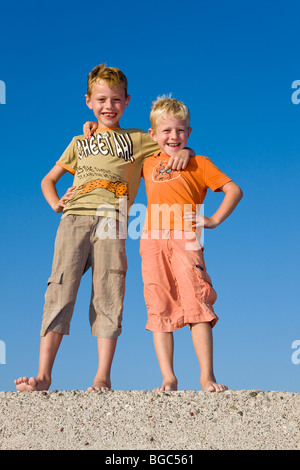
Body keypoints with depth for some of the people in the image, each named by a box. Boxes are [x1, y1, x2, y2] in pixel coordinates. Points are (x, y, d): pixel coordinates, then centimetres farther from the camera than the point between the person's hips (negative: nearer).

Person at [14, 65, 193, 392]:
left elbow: (174, 143, 22)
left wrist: (184, 151, -2)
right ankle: (43, 375, -9)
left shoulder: (137, 139, 20)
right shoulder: (80, 142, 27)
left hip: (111, 221, -1)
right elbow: (48, 179, 30)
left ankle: (103, 377, -3)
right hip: (74, 219, 2)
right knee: (60, 289, -10)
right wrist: (56, 203, 10)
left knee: (108, 295, -8)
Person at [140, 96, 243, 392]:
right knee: (160, 310, -1)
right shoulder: (148, 164, 25)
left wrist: (214, 220, 1)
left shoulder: (198, 163, 15)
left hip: (184, 239, -3)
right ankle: (168, 379, 0)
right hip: (153, 242, 4)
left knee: (196, 304, -11)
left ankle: (207, 377, -9)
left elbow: (234, 190, 11)